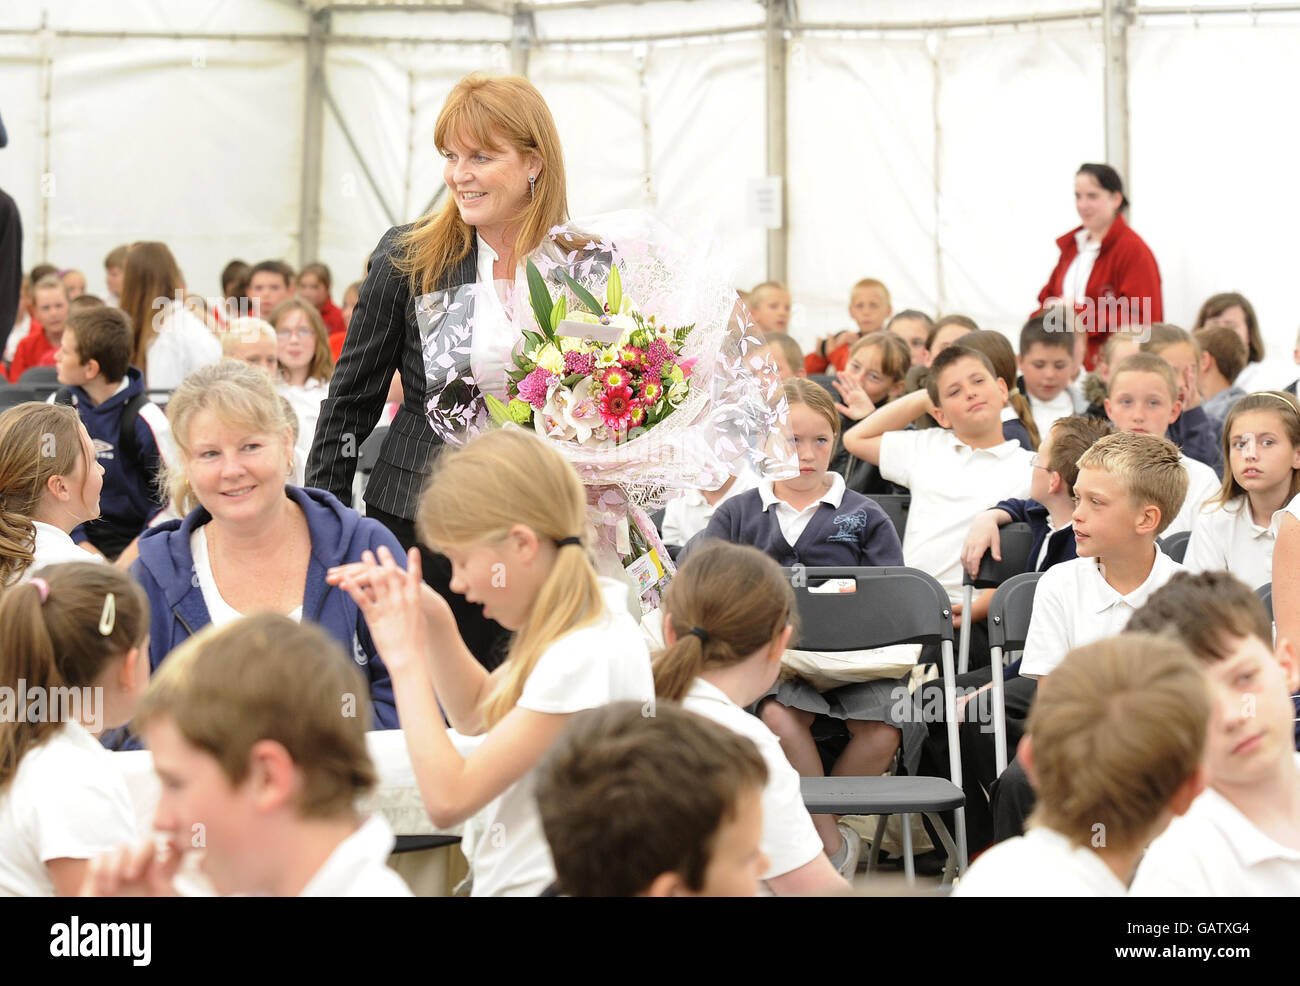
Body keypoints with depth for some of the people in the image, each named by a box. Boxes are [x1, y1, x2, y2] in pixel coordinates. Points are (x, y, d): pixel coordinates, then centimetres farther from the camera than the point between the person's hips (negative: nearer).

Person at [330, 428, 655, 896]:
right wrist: (434, 618, 5)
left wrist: (405, 657, -14)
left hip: (538, 887, -9)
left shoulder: (584, 658, -22)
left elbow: (448, 798, -22)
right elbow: (473, 712, 21)